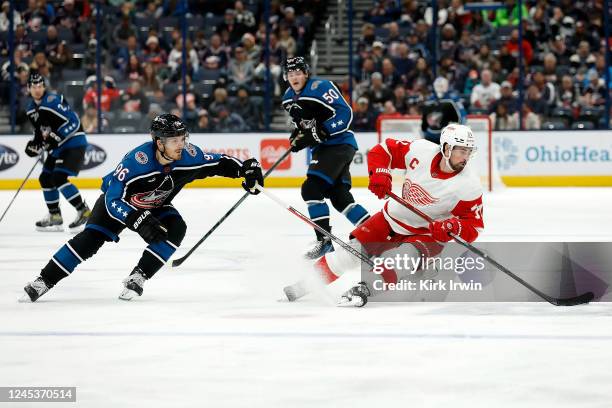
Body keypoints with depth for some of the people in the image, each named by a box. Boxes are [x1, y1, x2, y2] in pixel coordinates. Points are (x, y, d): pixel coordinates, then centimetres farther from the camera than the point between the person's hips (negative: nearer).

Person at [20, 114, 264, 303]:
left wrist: (245, 168, -23)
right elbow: (114, 199, -38)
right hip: (118, 201, -4)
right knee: (90, 239, -18)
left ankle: (138, 278, -16)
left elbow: (217, 163, -9)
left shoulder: (188, 155, -26)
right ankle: (43, 282, -11)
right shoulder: (137, 160, -40)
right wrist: (138, 221, -50)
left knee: (175, 228, -23)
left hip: (155, 206, 4)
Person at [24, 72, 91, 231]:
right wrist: (34, 144, 2)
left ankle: (83, 211, -17)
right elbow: (39, 130, 20)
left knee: (59, 178, -21)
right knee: (45, 178, 11)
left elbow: (73, 122, -24)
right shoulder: (31, 109, 9)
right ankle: (55, 217, 22)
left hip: (74, 143, -10)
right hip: (57, 147, 10)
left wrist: (56, 137, -27)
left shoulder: (54, 101, -19)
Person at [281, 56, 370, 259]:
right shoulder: (289, 98, 11)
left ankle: (325, 240, -15)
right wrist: (298, 134, 5)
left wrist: (318, 133, -26)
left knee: (311, 188, -18)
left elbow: (345, 114, -22)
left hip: (340, 144, -9)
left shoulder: (321, 88, -16)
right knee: (339, 196, 7)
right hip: (321, 149, 9)